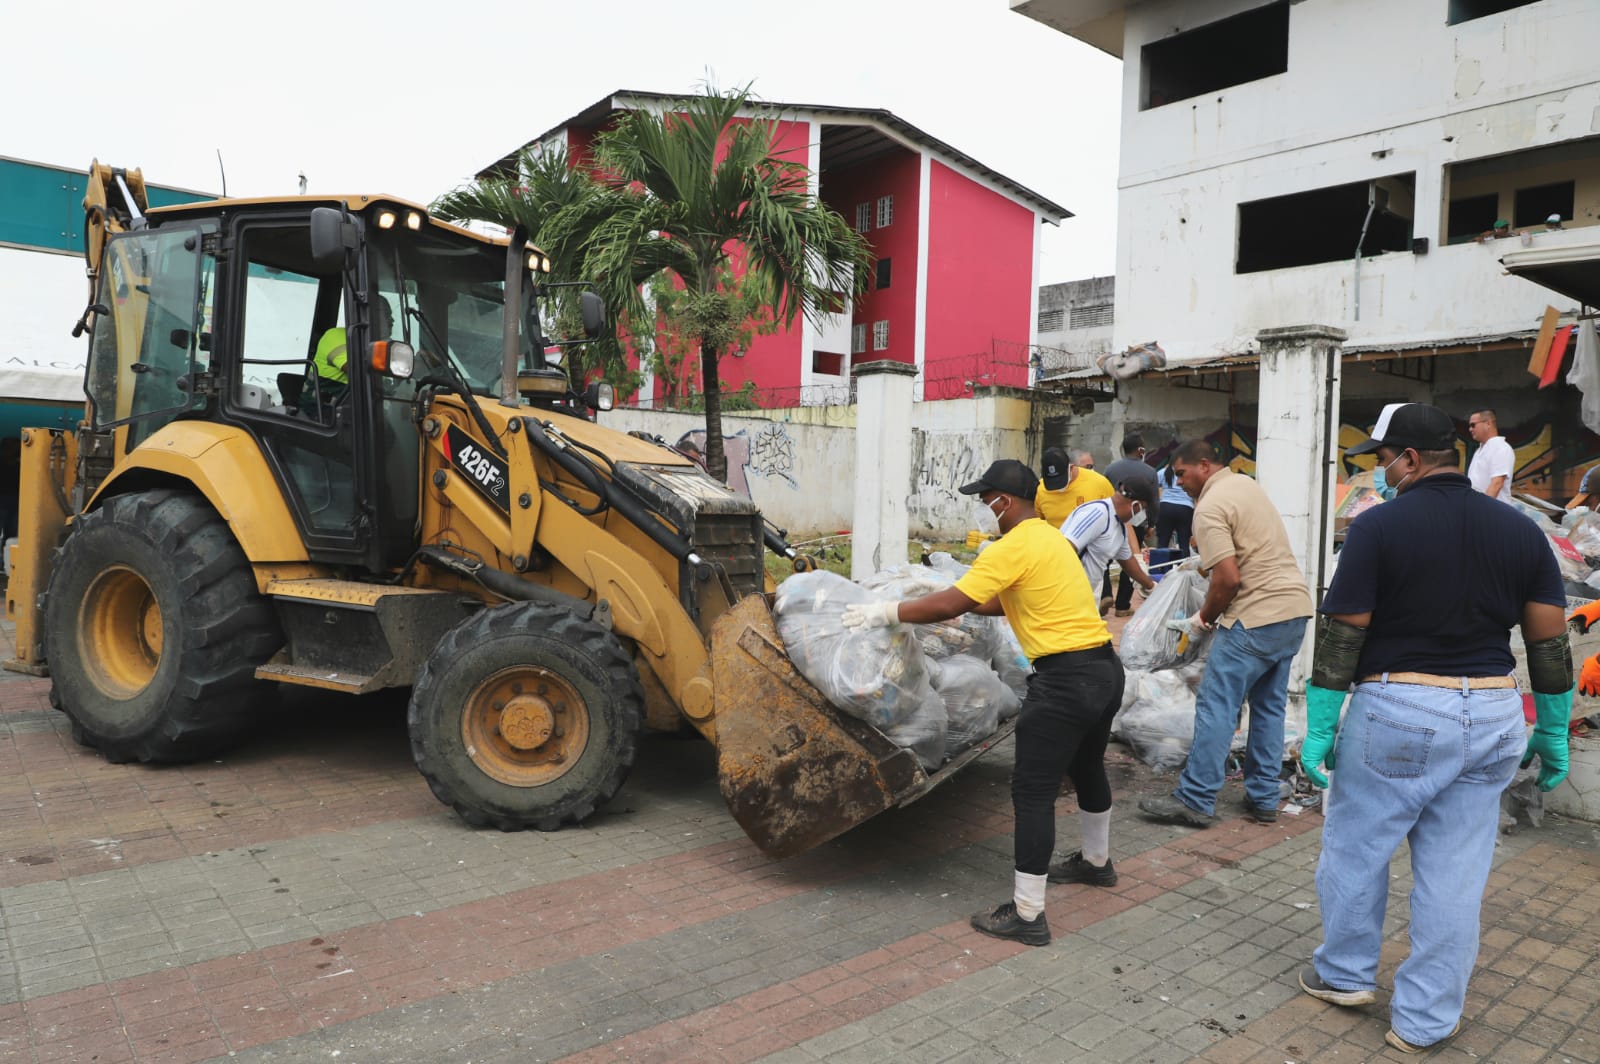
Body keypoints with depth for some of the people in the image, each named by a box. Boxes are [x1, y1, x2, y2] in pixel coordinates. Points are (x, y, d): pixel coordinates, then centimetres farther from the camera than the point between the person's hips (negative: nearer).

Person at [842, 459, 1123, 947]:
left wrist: (886, 612, -8)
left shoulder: (1013, 548, -15)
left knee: (1033, 791, -3)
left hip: (1065, 678, -10)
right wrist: (971, 603, 26)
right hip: (1105, 669, 10)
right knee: (1087, 767, 28)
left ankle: (1026, 914, 3)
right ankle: (1097, 862, 49)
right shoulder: (1051, 537, 14)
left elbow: (948, 604, -18)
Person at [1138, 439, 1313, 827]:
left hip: (1257, 617, -9)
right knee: (1270, 707, 15)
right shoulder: (1246, 483, 14)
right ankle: (1263, 799, 21)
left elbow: (1228, 579, -20)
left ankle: (1195, 801, 0)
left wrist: (1204, 618, -4)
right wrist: (1206, 558, 22)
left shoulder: (1209, 508, -14)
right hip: (1295, 607, 9)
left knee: (1216, 707, -4)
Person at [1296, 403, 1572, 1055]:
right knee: (1455, 874, 11)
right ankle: (1425, 1021, 21)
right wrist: (1553, 734, 16)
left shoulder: (1380, 526, -11)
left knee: (1355, 850, 14)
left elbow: (1341, 635, -11)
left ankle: (1345, 974, 31)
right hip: (1492, 719, 5)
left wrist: (1318, 729, -5)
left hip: (1398, 712, -5)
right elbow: (1551, 642, 7)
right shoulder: (1521, 530, 4)